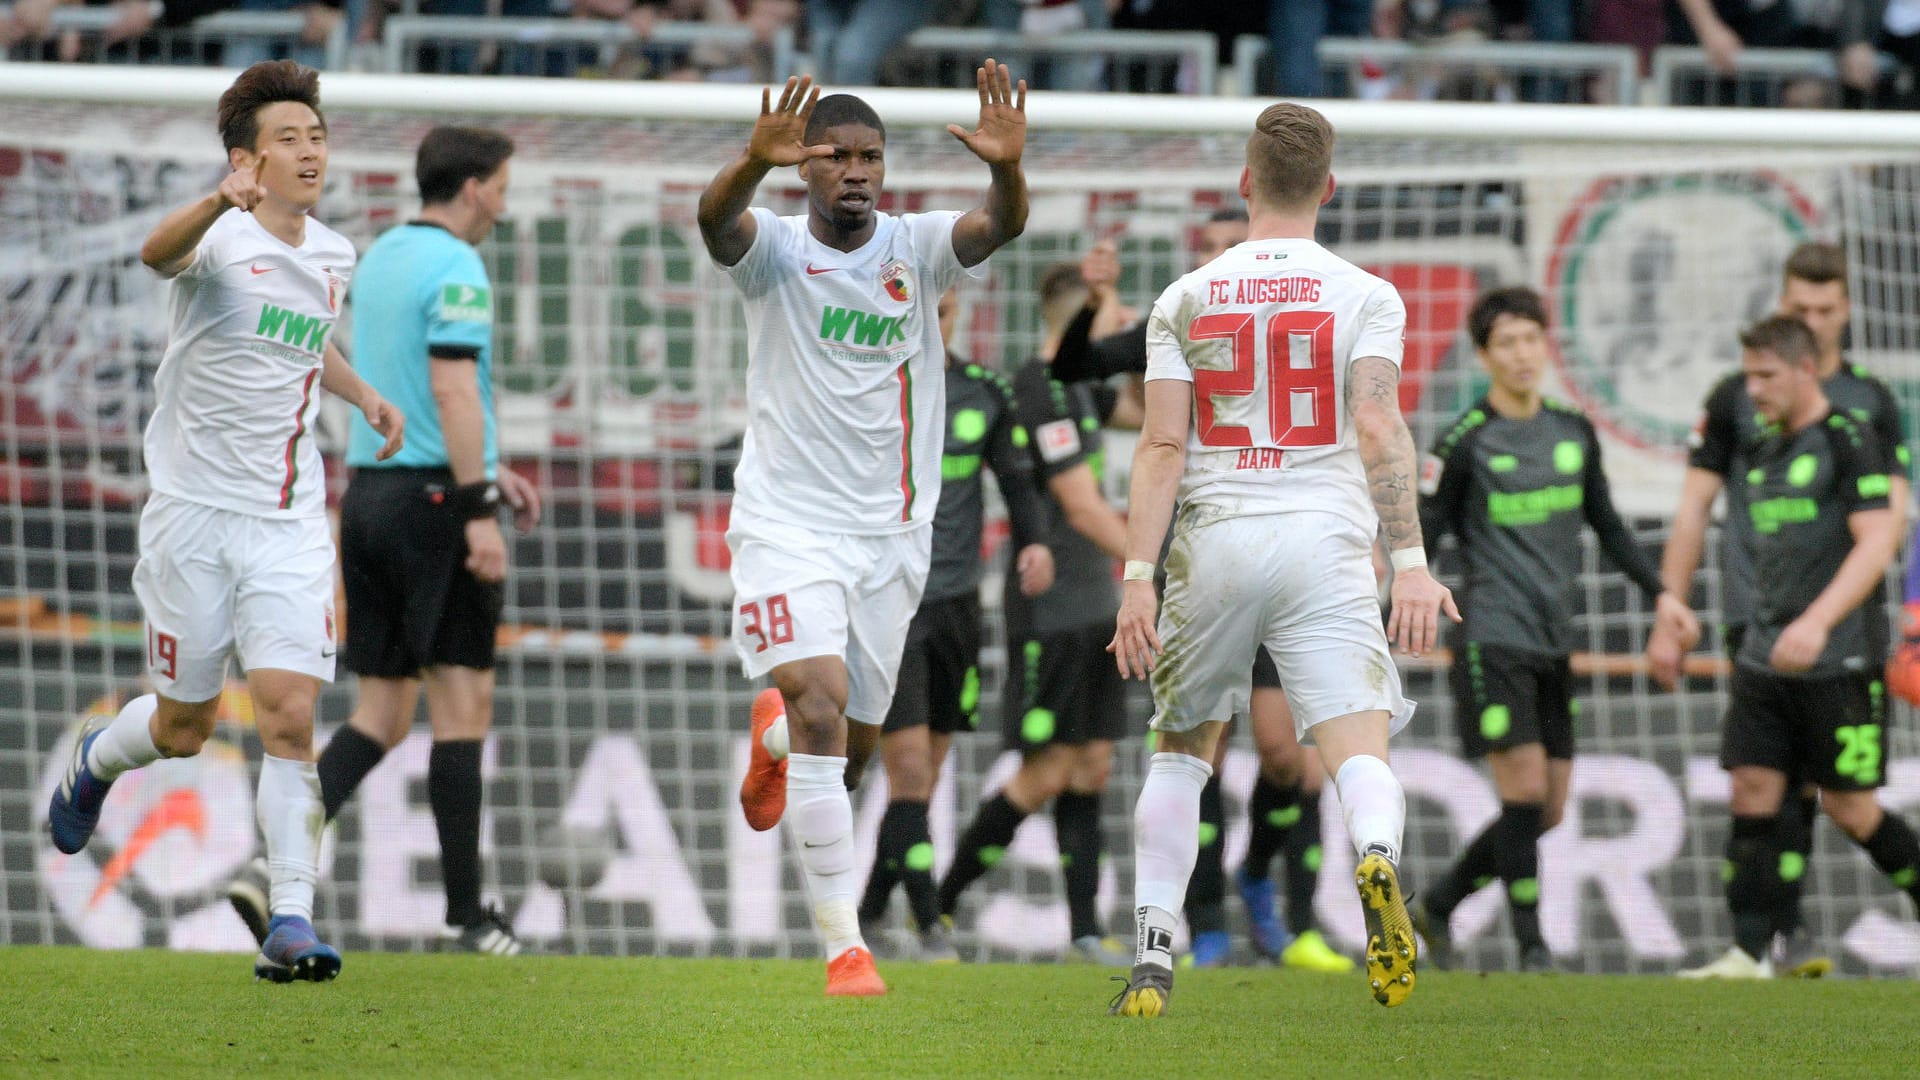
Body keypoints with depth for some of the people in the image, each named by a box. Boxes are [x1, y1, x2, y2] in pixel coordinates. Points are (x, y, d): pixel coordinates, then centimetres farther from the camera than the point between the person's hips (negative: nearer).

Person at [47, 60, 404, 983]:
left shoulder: (331, 257, 9)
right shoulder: (222, 241, -13)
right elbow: (159, 253, -39)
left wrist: (365, 397, 15)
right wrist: (220, 202, -59)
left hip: (290, 522, 4)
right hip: (194, 514, -4)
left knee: (290, 716, -11)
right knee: (183, 728, 9)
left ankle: (291, 921, -10)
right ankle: (96, 759, 44)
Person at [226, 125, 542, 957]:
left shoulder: (379, 261, 17)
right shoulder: (455, 269, -11)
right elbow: (454, 390, -20)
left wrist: (489, 472, 31)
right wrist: (480, 512, -21)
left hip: (368, 488, 8)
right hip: (435, 498, -8)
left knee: (381, 714, 8)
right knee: (462, 707, -2)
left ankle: (273, 864, -8)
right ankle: (464, 915, -1)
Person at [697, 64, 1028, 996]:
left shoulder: (916, 249, -2)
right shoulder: (773, 251, -7)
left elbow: (1000, 227, -22)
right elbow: (716, 220, -30)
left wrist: (1006, 167, -45)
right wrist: (754, 162, -52)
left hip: (893, 530, 3)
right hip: (788, 522, -3)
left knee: (852, 749, 13)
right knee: (821, 704, -23)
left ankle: (773, 735, 52)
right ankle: (843, 943, -20)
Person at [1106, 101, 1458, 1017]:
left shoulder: (1186, 300, 8)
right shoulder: (1365, 296, 4)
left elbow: (1162, 447, 1)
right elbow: (1378, 429, -7)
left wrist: (1138, 580, -1)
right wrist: (1411, 562, -10)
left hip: (1214, 540, 2)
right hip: (1325, 543, -2)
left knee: (1180, 751, 17)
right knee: (1359, 749, -10)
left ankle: (1151, 962, 11)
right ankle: (1376, 860, -44)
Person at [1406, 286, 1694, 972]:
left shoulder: (1573, 433, 9)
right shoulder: (1464, 444, -8)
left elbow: (1605, 525, 20)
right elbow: (1423, 537, -6)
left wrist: (1658, 591, 12)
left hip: (1553, 644, 6)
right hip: (1493, 641, -6)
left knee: (1547, 813, 7)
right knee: (1525, 793, -13)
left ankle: (1436, 908, 23)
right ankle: (1530, 943, -5)